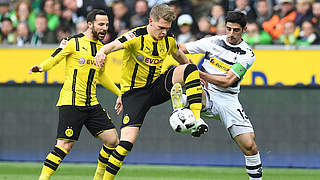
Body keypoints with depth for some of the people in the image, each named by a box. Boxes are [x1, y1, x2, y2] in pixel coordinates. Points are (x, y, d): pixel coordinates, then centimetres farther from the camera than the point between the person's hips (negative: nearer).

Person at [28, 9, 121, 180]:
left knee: (113, 139, 1)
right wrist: (40, 67, -29)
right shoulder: (74, 42, -5)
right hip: (71, 102, -7)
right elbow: (53, 59, -8)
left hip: (92, 105, 7)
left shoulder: (101, 47, 15)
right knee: (65, 145, -13)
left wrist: (119, 93, 32)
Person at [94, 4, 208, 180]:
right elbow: (115, 45, -36)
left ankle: (196, 119, -23)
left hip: (157, 86, 5)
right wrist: (102, 52, -59)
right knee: (127, 141, -18)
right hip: (134, 93, -5)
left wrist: (194, 77, 32)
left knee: (189, 68, -17)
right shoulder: (137, 36, -18)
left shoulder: (168, 40, 0)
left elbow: (179, 55, 22)